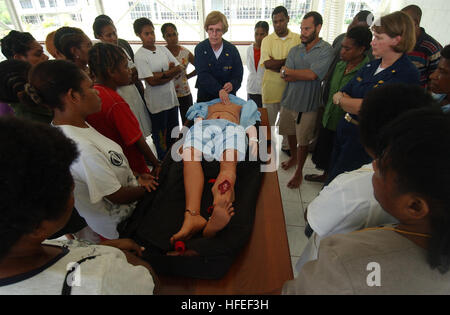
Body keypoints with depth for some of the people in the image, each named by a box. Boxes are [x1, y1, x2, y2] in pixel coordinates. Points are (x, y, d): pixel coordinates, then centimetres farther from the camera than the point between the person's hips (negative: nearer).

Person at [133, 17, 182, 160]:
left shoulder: (163, 49, 5)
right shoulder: (140, 56, -12)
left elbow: (179, 68, 1)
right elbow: (152, 81, -18)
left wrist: (163, 74, -14)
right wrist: (171, 71, -9)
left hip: (172, 97, 6)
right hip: (156, 102, -6)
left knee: (174, 131, 19)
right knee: (160, 134, 9)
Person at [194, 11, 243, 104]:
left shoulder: (232, 49, -2)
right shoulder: (200, 49, -5)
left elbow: (238, 75, -1)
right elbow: (203, 75, -17)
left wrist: (232, 84, -25)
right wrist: (219, 90, -32)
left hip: (228, 97, 1)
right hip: (205, 96, 0)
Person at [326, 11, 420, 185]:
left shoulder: (407, 74, -15)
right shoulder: (372, 65, 7)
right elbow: (339, 95, 4)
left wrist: (342, 99, -7)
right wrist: (355, 104, -15)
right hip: (344, 129, 7)